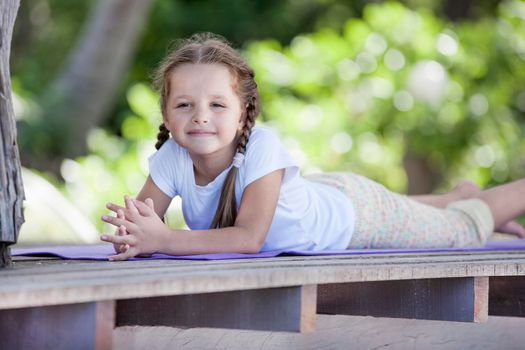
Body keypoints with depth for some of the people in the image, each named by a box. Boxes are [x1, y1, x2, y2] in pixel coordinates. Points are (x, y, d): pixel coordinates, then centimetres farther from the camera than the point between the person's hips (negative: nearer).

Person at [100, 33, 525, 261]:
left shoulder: (260, 146, -43)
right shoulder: (171, 158, -29)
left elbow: (250, 237, -49)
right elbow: (144, 224, -31)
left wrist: (164, 239, -57)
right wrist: (132, 235, -55)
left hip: (352, 212, -5)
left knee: (464, 231, 18)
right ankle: (462, 194, 62)